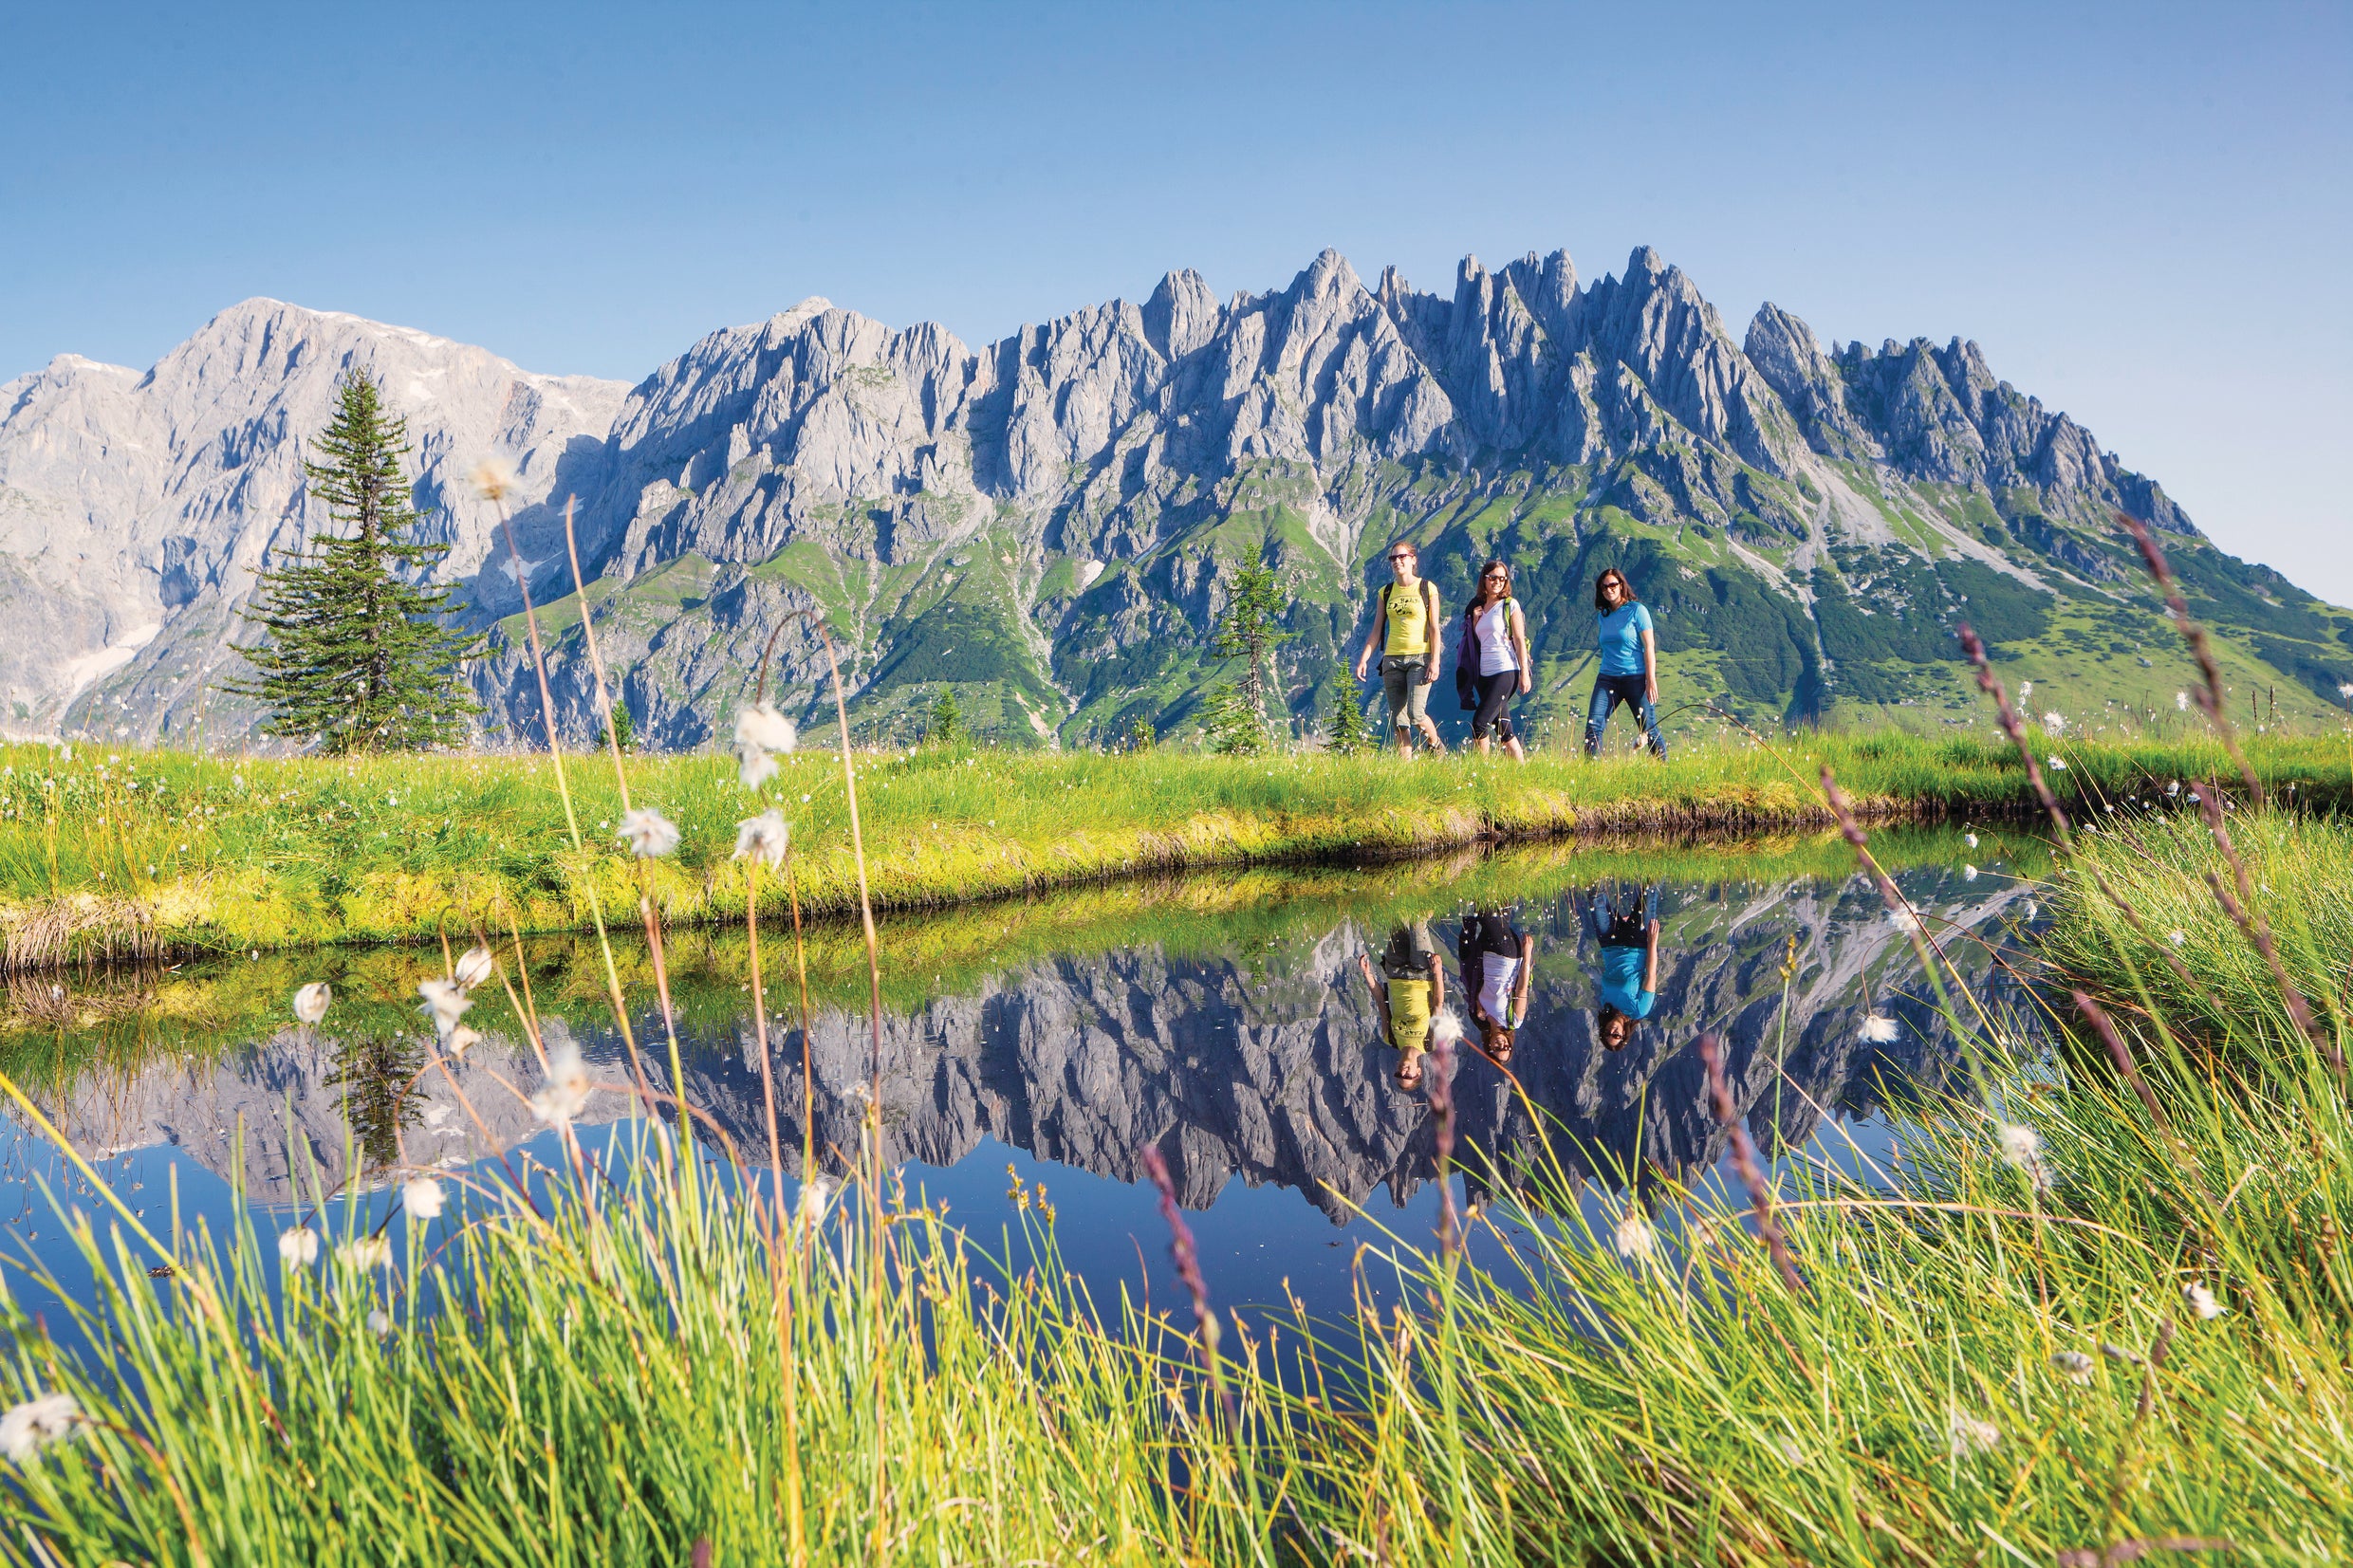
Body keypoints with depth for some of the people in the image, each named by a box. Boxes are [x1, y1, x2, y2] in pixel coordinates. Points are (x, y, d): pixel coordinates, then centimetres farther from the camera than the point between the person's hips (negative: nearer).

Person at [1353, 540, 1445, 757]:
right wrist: (1363, 659, 1)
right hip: (1393, 659, 4)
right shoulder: (1385, 593, 10)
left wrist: (1435, 661, -10)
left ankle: (1437, 746, 10)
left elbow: (1434, 628, -2)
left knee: (1415, 713, -17)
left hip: (1420, 657, -4)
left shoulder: (1427, 588, 1)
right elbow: (1376, 630, 11)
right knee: (1397, 721, 0)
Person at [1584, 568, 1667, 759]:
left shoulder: (1637, 610, -3)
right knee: (1593, 727, -9)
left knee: (1649, 729, -1)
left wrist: (1651, 680, -13)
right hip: (1607, 678, 5)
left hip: (1635, 678, -5)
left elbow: (1649, 646, -7)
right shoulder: (1604, 616, 13)